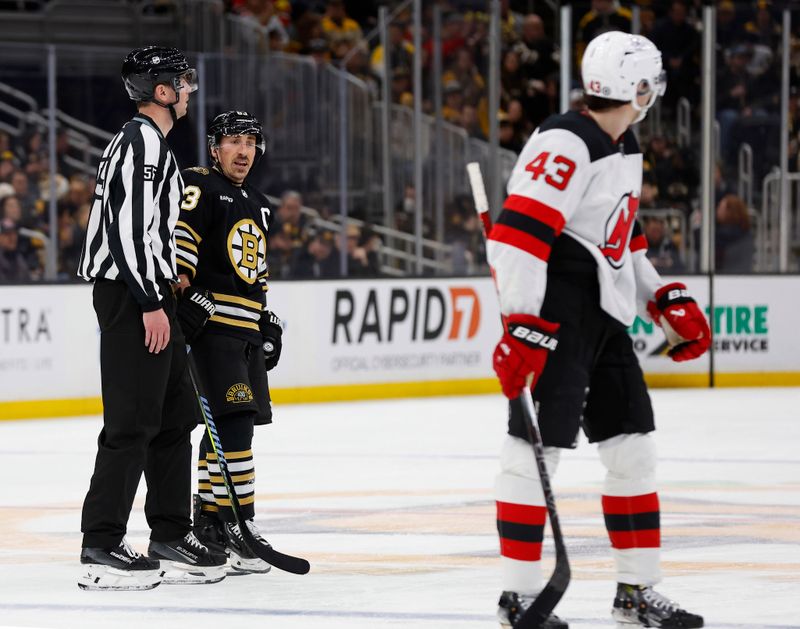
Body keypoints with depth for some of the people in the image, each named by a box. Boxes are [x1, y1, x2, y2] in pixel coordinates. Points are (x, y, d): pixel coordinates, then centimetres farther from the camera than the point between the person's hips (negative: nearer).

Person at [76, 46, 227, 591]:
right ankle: (102, 549, -11)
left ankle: (171, 537, 18)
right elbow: (128, 226, -22)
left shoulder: (151, 144, 21)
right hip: (131, 298, -11)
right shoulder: (142, 142, -13)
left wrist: (182, 298, 26)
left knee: (175, 417, 13)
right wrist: (151, 304, -23)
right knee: (133, 421, -11)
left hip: (149, 297, 11)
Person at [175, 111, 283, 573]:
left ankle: (207, 519, 20)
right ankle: (239, 527, -15)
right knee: (234, 424, -15)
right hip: (210, 323, -9)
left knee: (228, 427, 11)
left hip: (247, 332, 9)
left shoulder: (260, 208, 21)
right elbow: (179, 241, -18)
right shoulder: (200, 188, -6)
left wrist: (269, 323, 25)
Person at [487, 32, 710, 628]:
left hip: (603, 318, 10)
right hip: (553, 313, -10)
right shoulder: (566, 145, -17)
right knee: (539, 446, -8)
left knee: (633, 445, 10)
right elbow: (517, 233, -24)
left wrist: (665, 300, 19)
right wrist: (522, 325, -28)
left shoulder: (625, 149, 15)